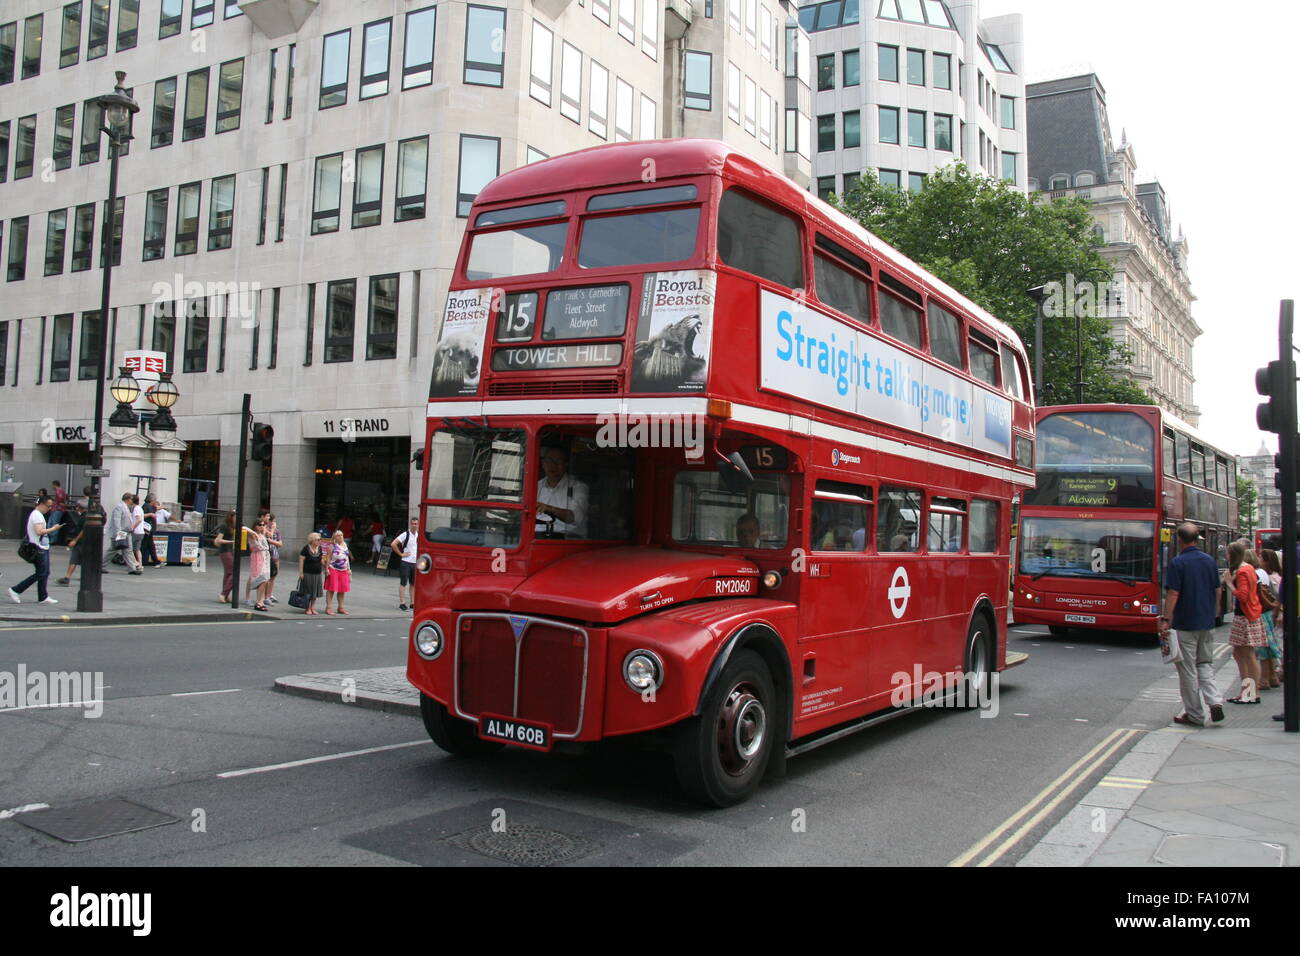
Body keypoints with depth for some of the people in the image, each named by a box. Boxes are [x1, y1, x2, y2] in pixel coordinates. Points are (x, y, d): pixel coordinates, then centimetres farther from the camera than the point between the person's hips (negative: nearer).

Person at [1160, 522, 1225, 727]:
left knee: (1188, 670, 3)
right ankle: (1215, 701, -3)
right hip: (1207, 623, 6)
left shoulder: (1178, 563, -13)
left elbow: (1173, 594, -17)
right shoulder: (1210, 561, 6)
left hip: (1185, 624, -6)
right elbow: (1217, 591, 12)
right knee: (1205, 664, 17)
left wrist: (1165, 620, -14)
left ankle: (1194, 715, 8)